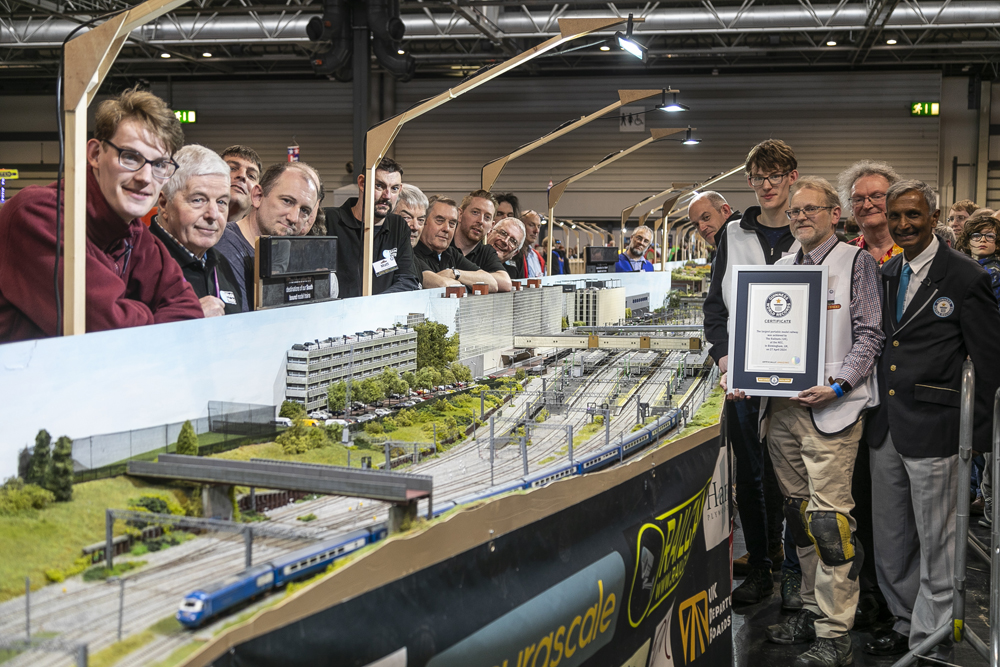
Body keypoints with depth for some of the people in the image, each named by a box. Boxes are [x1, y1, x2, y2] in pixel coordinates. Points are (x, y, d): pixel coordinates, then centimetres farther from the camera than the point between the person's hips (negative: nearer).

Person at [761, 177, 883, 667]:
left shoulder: (856, 263, 1)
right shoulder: (780, 268, 18)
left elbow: (869, 336, -5)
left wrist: (838, 386, -17)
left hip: (831, 409, -6)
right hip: (781, 407, 6)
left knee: (828, 516, -9)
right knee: (798, 512, 12)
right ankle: (812, 611, 24)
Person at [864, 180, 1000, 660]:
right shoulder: (885, 274, 11)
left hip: (933, 433, -7)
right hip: (885, 430, 7)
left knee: (936, 545, 3)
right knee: (890, 541, 16)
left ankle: (931, 641, 15)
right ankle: (905, 623, 31)